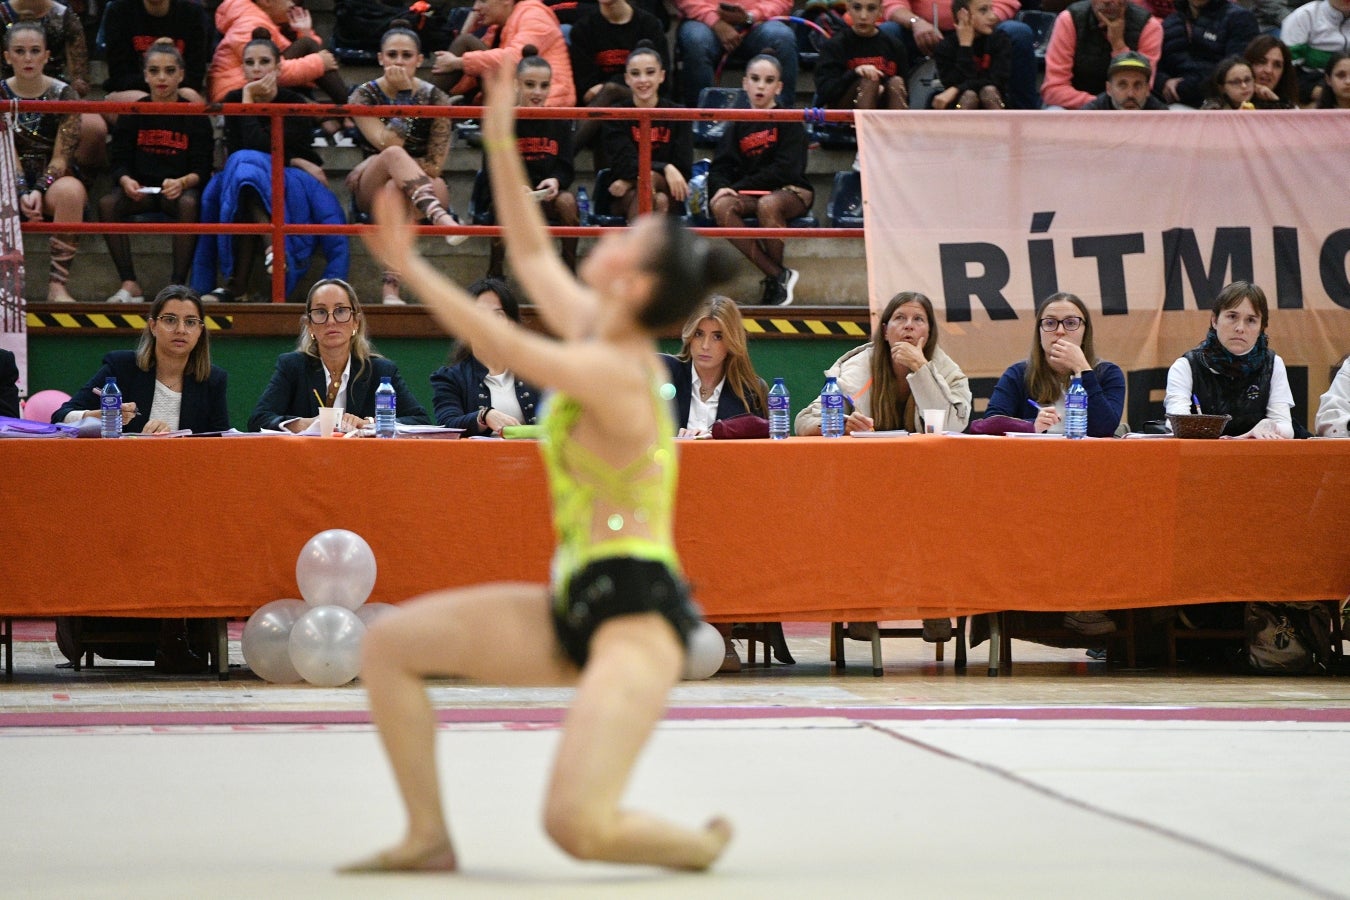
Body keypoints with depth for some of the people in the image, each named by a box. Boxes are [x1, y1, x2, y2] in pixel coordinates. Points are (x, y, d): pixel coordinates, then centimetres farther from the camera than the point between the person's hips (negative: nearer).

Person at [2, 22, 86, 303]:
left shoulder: (63, 95, -2)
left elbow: (61, 156, -8)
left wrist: (39, 191, -25)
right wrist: (23, 193, -24)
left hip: (53, 182, -1)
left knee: (71, 191, -38)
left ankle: (57, 285, -38)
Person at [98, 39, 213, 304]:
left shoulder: (195, 116, 0)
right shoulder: (133, 115, 5)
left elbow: (202, 170, -5)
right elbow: (119, 162, 2)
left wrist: (182, 183, -26)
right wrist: (126, 181, -21)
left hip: (180, 189, -2)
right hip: (140, 189, 2)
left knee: (189, 203, -37)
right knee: (107, 203, -28)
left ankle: (178, 284, -31)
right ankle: (129, 284, -25)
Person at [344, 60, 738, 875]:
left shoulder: (615, 372, -16)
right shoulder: (596, 333, 9)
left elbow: (504, 347, -26)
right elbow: (532, 255, 20)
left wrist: (411, 267, -23)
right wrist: (501, 143, 17)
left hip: (636, 616, -10)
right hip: (579, 606, 10)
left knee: (577, 824, -23)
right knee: (389, 642, 5)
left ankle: (701, 842, 7)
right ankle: (428, 837, 9)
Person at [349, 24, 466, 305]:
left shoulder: (434, 98, 1)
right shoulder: (364, 96, -1)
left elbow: (435, 165, -3)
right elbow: (388, 145, -18)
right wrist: (404, 95, -18)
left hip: (420, 187, 1)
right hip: (369, 186, 0)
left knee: (395, 193, -38)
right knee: (394, 155, -35)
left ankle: (391, 284, -45)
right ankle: (442, 219, -59)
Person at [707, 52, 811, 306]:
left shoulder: (789, 122, -1)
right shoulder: (738, 125, 11)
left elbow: (785, 170, -11)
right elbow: (720, 167, 6)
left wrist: (739, 187, -16)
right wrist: (721, 187, -19)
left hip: (791, 191, -4)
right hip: (749, 195, 4)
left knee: (768, 204, -39)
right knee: (721, 206, -29)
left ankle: (776, 274, -17)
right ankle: (777, 275, -24)